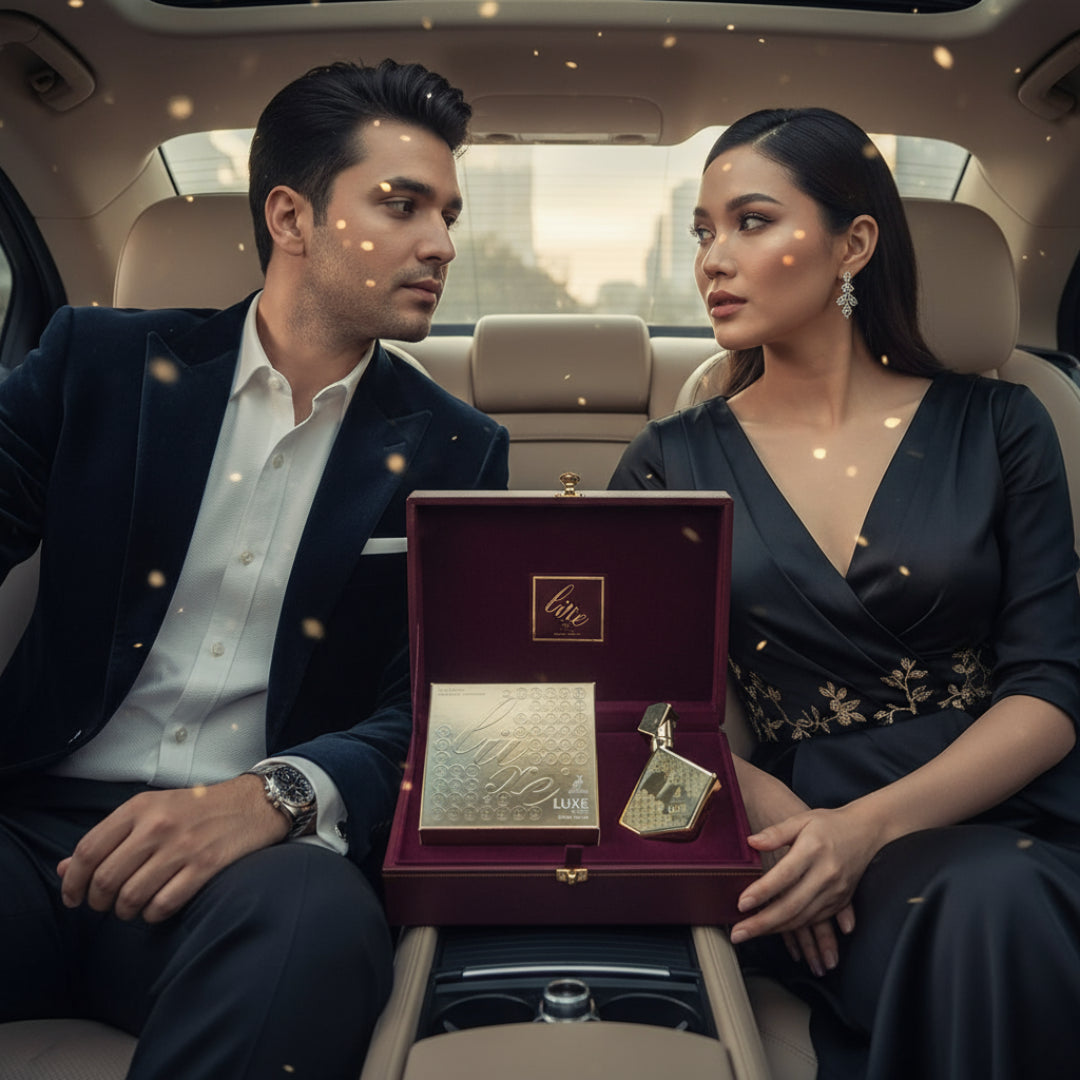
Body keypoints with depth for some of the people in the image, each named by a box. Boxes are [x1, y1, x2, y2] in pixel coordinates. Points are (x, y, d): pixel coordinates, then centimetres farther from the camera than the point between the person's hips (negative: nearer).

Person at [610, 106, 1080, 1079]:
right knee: (983, 905, -32)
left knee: (1001, 907, -33)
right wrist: (758, 799, -17)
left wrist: (868, 825, -17)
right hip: (807, 831, -1)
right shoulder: (673, 460, 7)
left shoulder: (995, 426, 6)